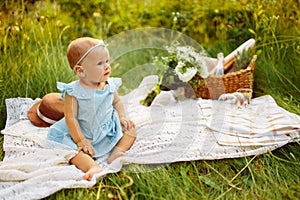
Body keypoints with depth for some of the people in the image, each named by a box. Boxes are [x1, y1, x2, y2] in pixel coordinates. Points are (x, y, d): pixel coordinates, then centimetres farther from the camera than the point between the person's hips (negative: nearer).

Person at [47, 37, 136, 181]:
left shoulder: (109, 85, -4)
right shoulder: (73, 92, -18)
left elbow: (117, 101, 16)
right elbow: (71, 117, -19)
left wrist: (122, 117, -2)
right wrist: (81, 140, -24)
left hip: (108, 131, 5)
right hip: (82, 135, -5)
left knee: (130, 129, -4)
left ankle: (116, 153, -23)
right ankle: (93, 167, -51)